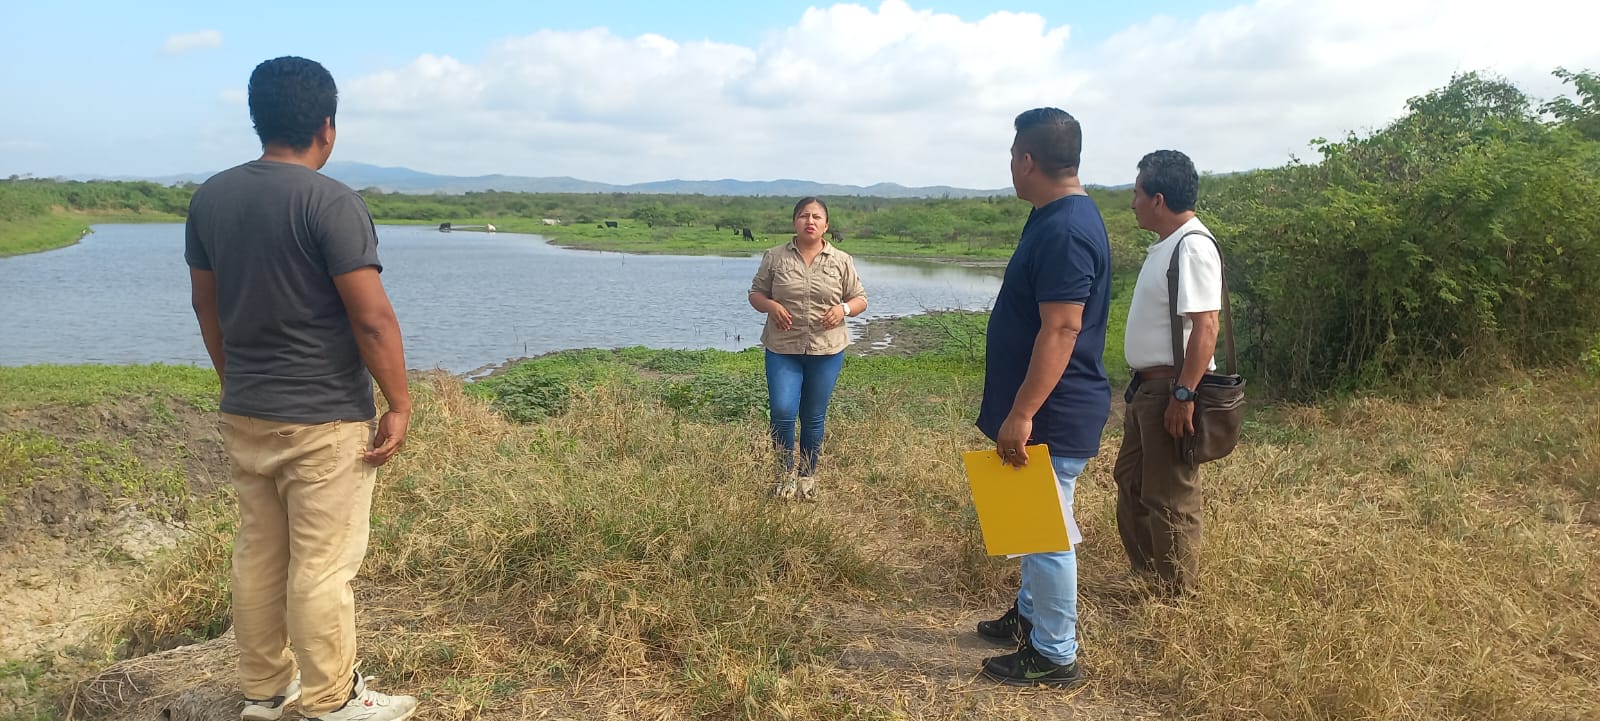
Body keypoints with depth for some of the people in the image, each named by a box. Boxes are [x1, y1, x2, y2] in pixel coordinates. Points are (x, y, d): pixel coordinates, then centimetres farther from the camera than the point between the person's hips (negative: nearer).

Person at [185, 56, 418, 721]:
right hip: (324, 421, -7)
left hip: (244, 416, 7)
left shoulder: (210, 197, 5)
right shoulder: (331, 203, -17)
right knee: (322, 566, 2)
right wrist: (399, 405, -11)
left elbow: (206, 305, 14)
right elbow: (373, 318, -20)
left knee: (258, 553, 16)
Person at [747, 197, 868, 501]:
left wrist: (843, 308, -12)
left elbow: (860, 299, 9)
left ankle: (807, 475, 27)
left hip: (826, 350, 1)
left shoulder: (842, 261, 3)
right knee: (782, 411, -11)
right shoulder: (775, 257, 2)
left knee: (814, 417, 8)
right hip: (782, 349, -1)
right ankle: (786, 470, 14)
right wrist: (771, 305, -13)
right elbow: (755, 293, 9)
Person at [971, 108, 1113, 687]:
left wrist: (1021, 414, -27)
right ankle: (1031, 614, 39)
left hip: (1053, 416, -10)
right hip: (1046, 410, 10)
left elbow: (1061, 330, -28)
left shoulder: (1065, 230, -23)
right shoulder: (1057, 216, 10)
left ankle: (1054, 655, 14)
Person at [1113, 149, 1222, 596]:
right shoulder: (1166, 245, 13)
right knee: (1130, 478, 20)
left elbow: (1205, 326, -25)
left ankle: (1176, 596, 14)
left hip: (1173, 389, -11)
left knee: (1170, 497, 0)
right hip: (1148, 386, 11)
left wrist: (1183, 395, -27)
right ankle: (1145, 572, 35)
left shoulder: (1193, 247, -19)